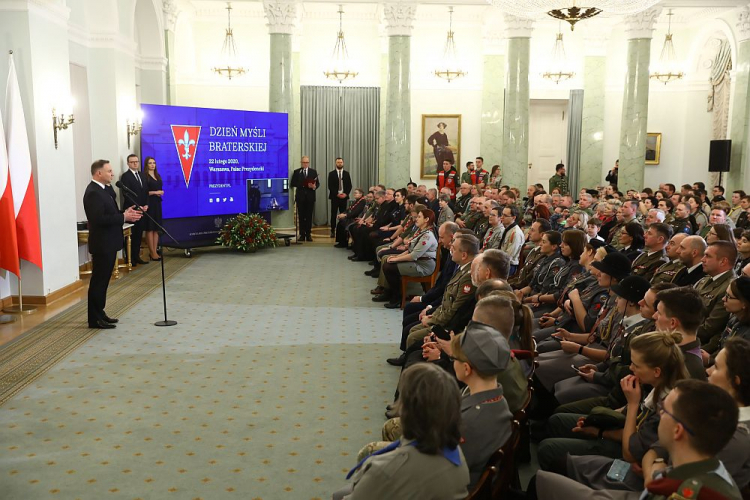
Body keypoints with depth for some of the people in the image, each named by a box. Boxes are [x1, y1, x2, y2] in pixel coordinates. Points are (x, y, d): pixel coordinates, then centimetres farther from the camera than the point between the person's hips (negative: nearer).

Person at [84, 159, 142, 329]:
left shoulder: (101, 190, 14)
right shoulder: (93, 193, -18)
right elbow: (99, 219, -27)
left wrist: (125, 213, 2)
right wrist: (124, 217, -22)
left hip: (108, 243, 10)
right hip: (102, 244, -10)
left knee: (103, 280, 15)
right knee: (98, 281, -4)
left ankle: (99, 313, 24)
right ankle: (95, 319, 3)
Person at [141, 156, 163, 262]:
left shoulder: (158, 176, 16)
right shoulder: (144, 176, -6)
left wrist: (161, 192, -1)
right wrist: (155, 192, -12)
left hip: (157, 204, 7)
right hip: (149, 204, -7)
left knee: (156, 229, 6)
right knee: (149, 229, -4)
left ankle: (154, 251, 10)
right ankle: (152, 253, -1)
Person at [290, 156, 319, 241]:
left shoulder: (313, 172, 8)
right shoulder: (297, 172, 5)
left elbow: (318, 183, 4)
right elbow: (292, 183, -1)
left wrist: (314, 186, -18)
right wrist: (302, 184, -14)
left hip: (310, 197, 1)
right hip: (300, 197, -1)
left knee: (309, 216, 3)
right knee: (301, 216, 2)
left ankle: (308, 234, 8)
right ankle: (302, 234, 7)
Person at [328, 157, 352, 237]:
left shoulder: (346, 174, 11)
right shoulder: (331, 174, 3)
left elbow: (349, 185, 8)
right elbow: (330, 186, -3)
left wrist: (346, 194, -8)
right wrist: (337, 194, -12)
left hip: (344, 196, 2)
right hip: (334, 197, -2)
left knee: (343, 215, 2)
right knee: (333, 214, -1)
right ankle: (333, 231, 1)